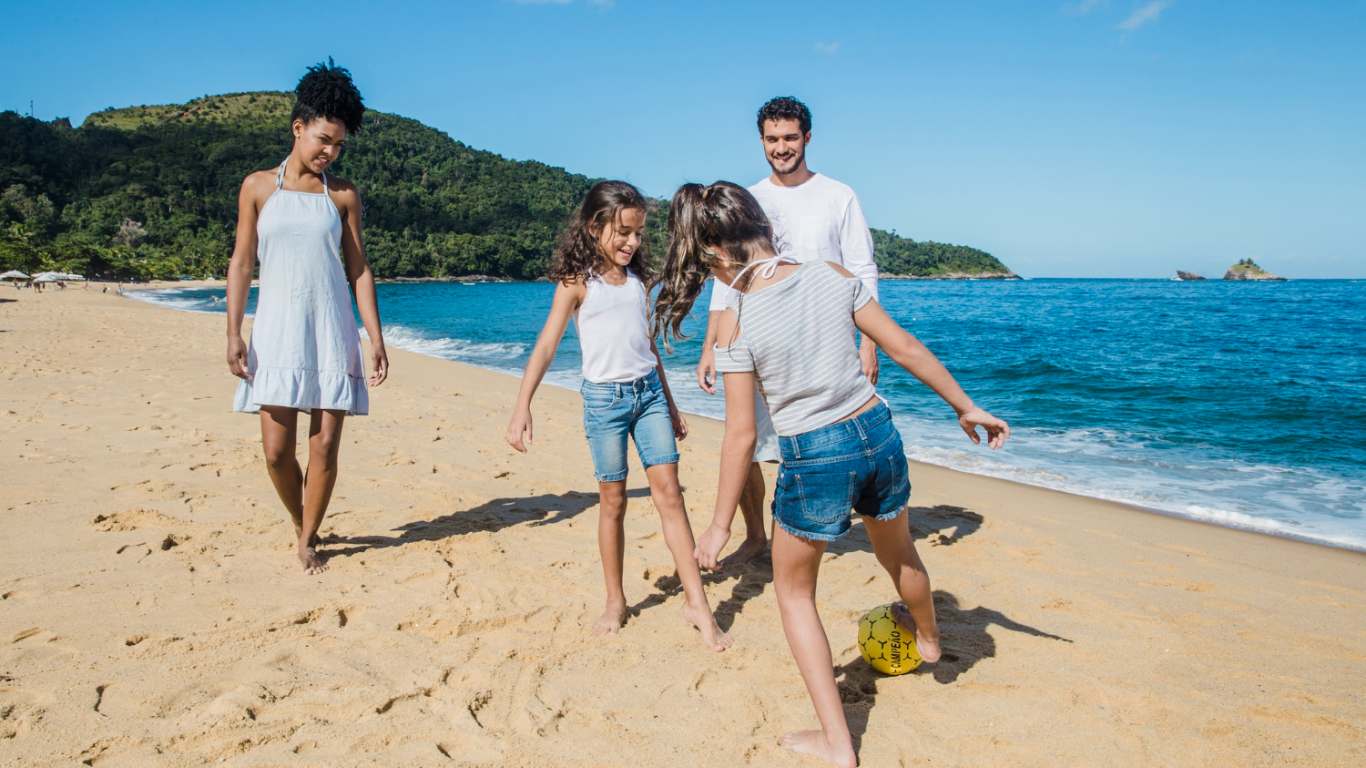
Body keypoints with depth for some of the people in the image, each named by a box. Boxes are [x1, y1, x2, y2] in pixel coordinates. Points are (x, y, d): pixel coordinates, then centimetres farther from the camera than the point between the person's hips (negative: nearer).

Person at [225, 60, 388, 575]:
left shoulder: (343, 195, 7)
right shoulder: (258, 187, 6)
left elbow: (359, 270, 7)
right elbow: (241, 263, 5)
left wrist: (376, 338, 0)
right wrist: (234, 334, -3)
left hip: (332, 333, 1)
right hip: (276, 332, 0)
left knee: (325, 446, -1)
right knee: (276, 450, -2)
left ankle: (307, 540, 17)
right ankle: (299, 523, 25)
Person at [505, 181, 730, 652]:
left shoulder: (637, 279, 10)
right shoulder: (577, 282, -4)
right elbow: (546, 346, -9)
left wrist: (670, 404, 19)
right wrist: (522, 408, -19)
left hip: (648, 391, 4)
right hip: (604, 397, -3)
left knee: (668, 491, -3)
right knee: (613, 501, 3)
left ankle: (696, 602, -2)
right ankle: (615, 602, 18)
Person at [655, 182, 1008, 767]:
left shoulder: (736, 324, -14)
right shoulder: (833, 275, -3)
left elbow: (741, 435, -13)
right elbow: (905, 348, 1)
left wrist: (721, 525, -3)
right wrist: (966, 405, 13)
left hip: (813, 460, -5)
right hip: (878, 433, 5)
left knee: (793, 591, 19)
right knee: (899, 554, 34)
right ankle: (928, 638, 65)